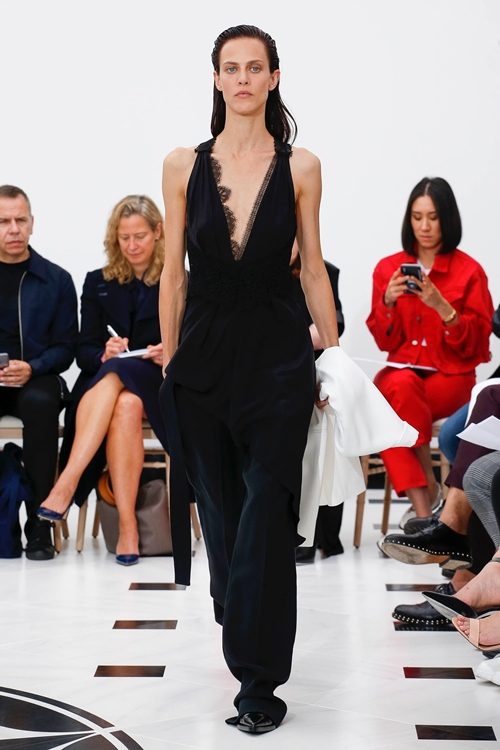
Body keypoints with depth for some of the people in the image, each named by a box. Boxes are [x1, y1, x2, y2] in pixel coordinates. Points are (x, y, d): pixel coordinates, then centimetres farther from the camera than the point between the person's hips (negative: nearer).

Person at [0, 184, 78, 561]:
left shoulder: (57, 279, 8)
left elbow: (65, 347, 5)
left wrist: (32, 368, -15)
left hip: (35, 380, -1)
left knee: (40, 402, -35)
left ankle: (39, 524, -28)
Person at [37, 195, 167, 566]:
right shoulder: (98, 282, 15)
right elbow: (84, 351, 10)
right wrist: (104, 353, -13)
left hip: (160, 386, -1)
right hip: (104, 382, 1)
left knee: (117, 375, -36)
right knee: (126, 406, -36)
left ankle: (68, 481, -41)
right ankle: (127, 524, -41)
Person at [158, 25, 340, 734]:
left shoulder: (300, 167, 1)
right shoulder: (184, 165, 3)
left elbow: (313, 270, 6)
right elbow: (173, 273, 7)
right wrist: (170, 360, 7)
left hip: (278, 357, -2)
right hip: (204, 357, 2)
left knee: (265, 516, -4)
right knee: (221, 510, 12)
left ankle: (259, 680, 4)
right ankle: (240, 641, 34)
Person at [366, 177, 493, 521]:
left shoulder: (469, 271, 0)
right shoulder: (388, 268, 7)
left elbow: (474, 345, -3)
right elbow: (386, 342, 7)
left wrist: (442, 307, -18)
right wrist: (388, 302, -13)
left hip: (451, 376, -2)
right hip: (401, 372, 3)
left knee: (395, 403, -32)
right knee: (399, 385, -34)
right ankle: (424, 512, -28)